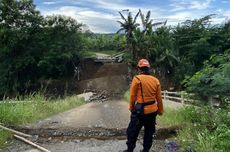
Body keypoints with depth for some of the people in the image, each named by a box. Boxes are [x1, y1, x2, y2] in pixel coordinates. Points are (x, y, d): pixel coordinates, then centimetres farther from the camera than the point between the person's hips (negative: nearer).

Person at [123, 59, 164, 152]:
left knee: (132, 131, 11)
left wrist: (131, 108, 6)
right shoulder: (156, 80, 2)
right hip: (152, 111, 5)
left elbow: (132, 96, -9)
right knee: (149, 132, 18)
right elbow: (159, 98, 6)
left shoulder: (137, 79, -11)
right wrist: (160, 110, 17)